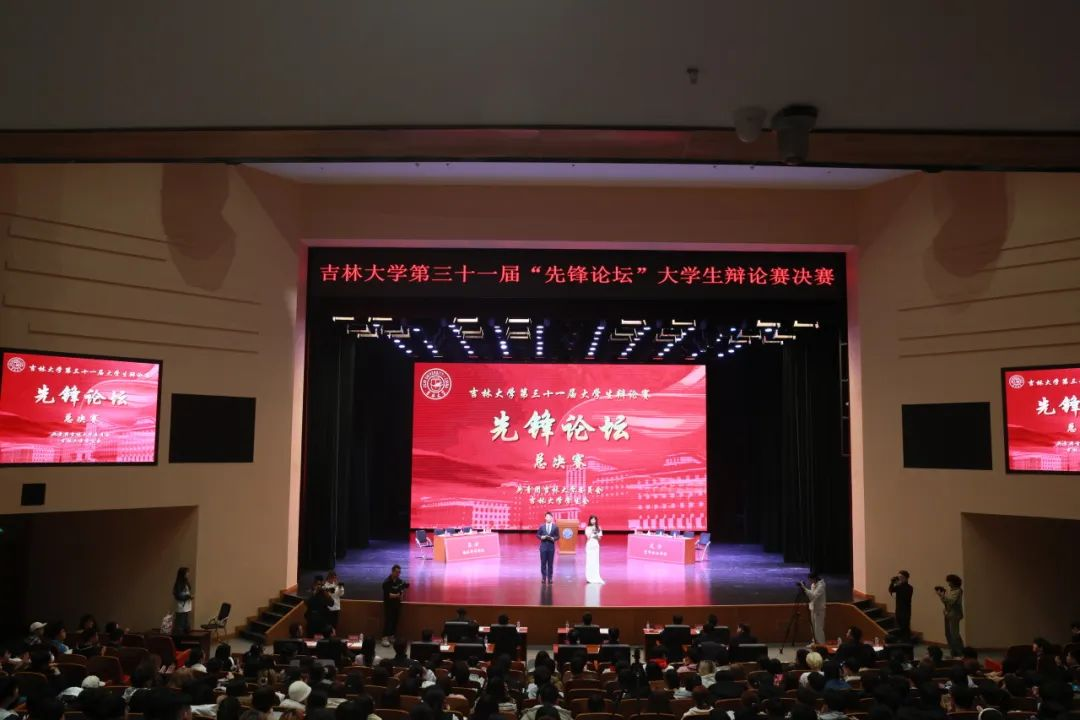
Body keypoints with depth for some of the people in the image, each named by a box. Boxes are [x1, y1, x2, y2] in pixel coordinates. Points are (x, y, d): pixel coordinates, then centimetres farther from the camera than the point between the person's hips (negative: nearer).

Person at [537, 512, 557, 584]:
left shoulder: (555, 527, -1)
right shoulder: (542, 526, 1)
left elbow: (557, 536, 1)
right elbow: (537, 534, 5)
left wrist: (553, 538, -17)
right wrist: (542, 537, -14)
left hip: (551, 547, 0)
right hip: (543, 546, 0)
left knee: (550, 563, 4)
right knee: (543, 562, 3)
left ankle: (549, 578, 10)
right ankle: (543, 577, 10)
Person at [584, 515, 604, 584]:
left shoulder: (598, 528, 8)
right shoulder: (587, 528, 1)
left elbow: (599, 538, 7)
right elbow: (588, 537, -6)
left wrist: (597, 535, -12)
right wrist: (591, 531, -14)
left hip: (596, 545, 2)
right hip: (589, 545, -2)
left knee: (596, 561, -3)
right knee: (589, 561, -6)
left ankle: (596, 577, 1)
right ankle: (589, 577, -3)